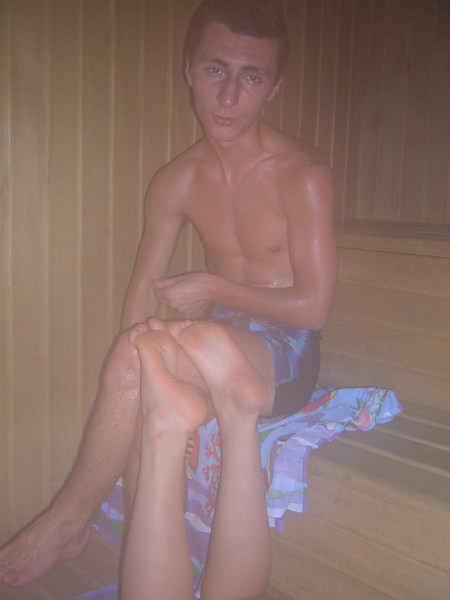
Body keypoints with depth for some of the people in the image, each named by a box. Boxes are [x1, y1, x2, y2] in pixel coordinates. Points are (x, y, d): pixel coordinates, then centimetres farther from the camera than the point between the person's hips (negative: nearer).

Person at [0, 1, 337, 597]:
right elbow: (142, 293, 3)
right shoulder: (177, 181, 3)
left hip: (287, 353, -4)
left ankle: (70, 516, -18)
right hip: (216, 347, 5)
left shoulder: (302, 174, -11)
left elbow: (312, 307, -11)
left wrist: (212, 288, -8)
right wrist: (135, 361, -14)